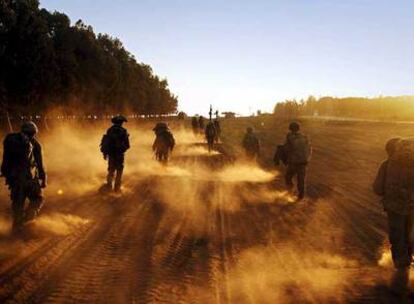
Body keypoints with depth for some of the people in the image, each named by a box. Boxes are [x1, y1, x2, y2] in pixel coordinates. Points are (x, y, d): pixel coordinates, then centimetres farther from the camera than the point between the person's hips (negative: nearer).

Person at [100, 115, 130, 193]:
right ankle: (117, 187, 10)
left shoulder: (109, 130, 1)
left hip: (110, 154, 4)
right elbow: (127, 145, -14)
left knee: (111, 170, 20)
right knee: (119, 171, 8)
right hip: (119, 154, -4)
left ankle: (109, 186, 24)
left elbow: (105, 142, 6)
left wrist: (105, 153, 16)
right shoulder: (123, 131, -14)